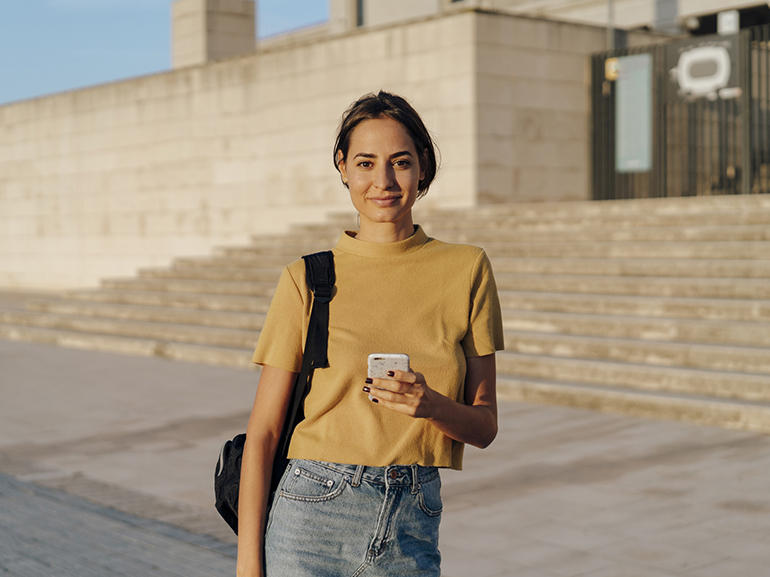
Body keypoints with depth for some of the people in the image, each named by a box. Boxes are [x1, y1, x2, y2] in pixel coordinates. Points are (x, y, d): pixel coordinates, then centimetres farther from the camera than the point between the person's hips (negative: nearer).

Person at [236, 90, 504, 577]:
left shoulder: (466, 270, 2)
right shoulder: (307, 280, -2)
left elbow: (485, 426, 4)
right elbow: (263, 432, -1)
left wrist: (431, 404, -16)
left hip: (413, 533, 2)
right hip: (314, 523, -1)